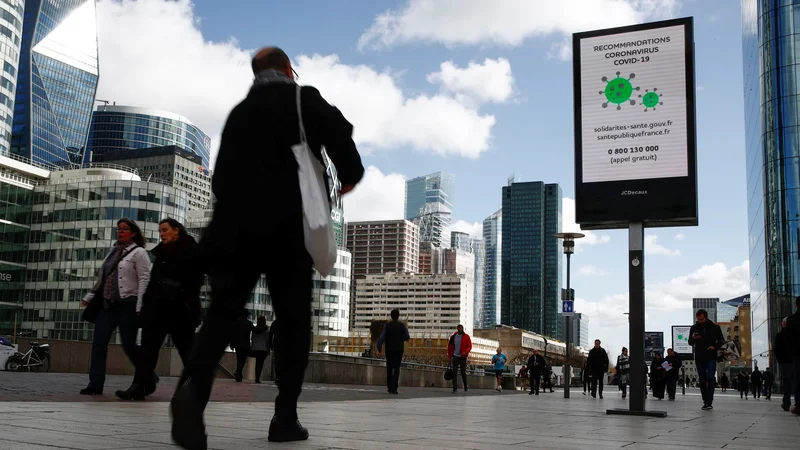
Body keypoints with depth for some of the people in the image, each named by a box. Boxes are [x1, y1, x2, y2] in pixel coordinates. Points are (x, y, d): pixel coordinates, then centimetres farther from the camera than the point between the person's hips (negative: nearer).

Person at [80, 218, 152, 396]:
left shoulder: (138, 252, -3)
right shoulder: (113, 252, 18)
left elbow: (144, 279, -11)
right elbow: (102, 278, 23)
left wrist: (140, 307, -19)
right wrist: (89, 297, 16)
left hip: (128, 304, -7)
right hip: (107, 304, 7)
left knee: (128, 345, -5)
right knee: (99, 343, -1)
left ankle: (149, 379, 15)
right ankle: (95, 384, 2)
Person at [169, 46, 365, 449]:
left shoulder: (239, 112, 21)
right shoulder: (303, 99, 7)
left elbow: (221, 176, 19)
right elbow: (337, 129, -11)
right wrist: (349, 174, 5)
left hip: (234, 227, 4)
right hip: (287, 227, -3)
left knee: (222, 313, -3)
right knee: (293, 320, 5)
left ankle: (192, 386, -30)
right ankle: (284, 418, 4)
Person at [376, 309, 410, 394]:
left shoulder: (387, 325, -3)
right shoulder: (402, 325, -1)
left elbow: (381, 338, -11)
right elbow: (407, 338, 2)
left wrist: (379, 350, -8)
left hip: (389, 350, 1)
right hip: (399, 350, -1)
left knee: (389, 368, 15)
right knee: (396, 369, -4)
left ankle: (389, 387, 21)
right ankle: (394, 388, -14)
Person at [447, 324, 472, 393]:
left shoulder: (466, 337, -2)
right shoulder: (453, 336, 4)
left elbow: (470, 346, -5)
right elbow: (450, 346, 11)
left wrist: (465, 352, -22)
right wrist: (450, 356, 10)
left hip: (463, 357, -2)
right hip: (455, 357, 2)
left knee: (463, 372, 3)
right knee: (454, 372, -2)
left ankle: (465, 386, 25)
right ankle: (455, 388, 2)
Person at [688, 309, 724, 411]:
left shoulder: (715, 327, 1)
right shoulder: (694, 328, 5)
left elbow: (721, 340, 10)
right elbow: (690, 343, 11)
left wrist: (715, 346, -10)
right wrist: (693, 338, -13)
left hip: (711, 357, -2)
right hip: (699, 358, 2)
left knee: (710, 378, -16)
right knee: (702, 380, 4)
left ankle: (709, 402, -15)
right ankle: (706, 402, 12)